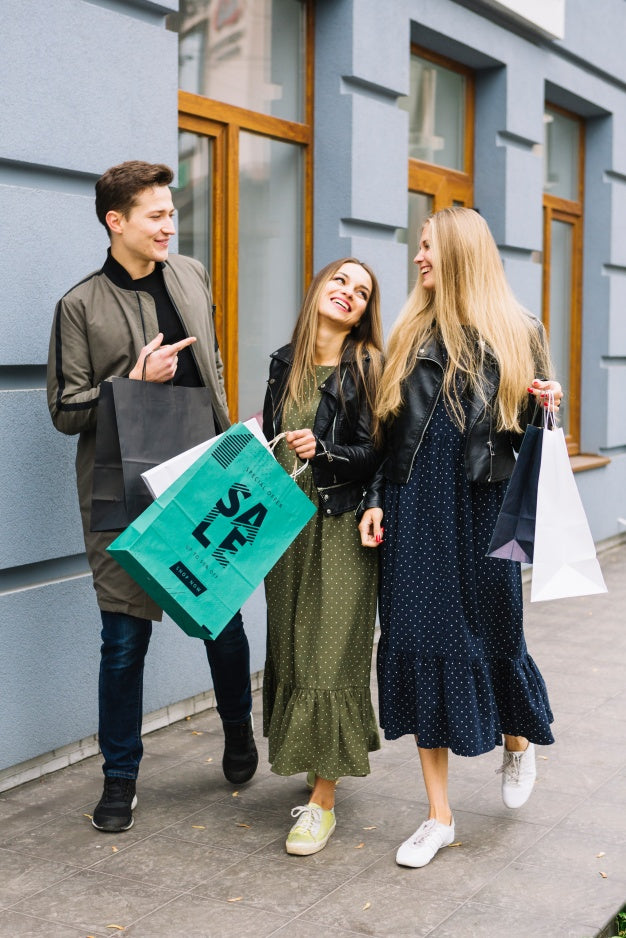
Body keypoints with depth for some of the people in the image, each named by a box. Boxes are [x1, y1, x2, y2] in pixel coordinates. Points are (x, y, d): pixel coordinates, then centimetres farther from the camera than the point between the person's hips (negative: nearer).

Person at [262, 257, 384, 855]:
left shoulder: (368, 368, -4)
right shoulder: (286, 363, 10)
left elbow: (376, 454, -8)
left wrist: (323, 450, -23)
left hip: (341, 528, -5)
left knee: (329, 656, -5)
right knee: (289, 649, 8)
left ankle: (322, 799, 1)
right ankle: (319, 759, 26)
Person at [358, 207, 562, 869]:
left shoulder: (517, 333, 3)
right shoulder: (411, 335, 10)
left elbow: (531, 430, 8)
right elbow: (389, 430, 11)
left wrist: (545, 408, -13)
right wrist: (375, 501, 3)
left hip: (485, 510, -2)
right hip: (415, 511, 2)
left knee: (494, 635, 7)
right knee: (422, 645, 1)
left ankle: (518, 740, 43)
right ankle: (439, 814, 13)